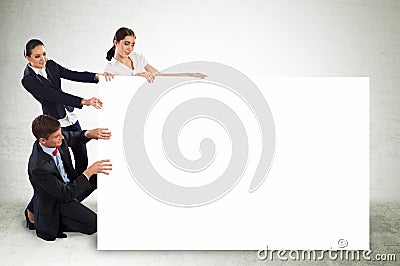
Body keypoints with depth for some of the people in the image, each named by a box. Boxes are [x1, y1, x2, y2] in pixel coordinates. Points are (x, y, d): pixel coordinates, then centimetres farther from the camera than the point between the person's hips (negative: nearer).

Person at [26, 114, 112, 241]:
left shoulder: (57, 139, -18)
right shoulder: (39, 167, -37)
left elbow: (74, 137, 5)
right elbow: (66, 195, -32)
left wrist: (90, 133, -19)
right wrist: (89, 171, -34)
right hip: (55, 203, -8)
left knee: (100, 175, 1)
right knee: (93, 225, -17)